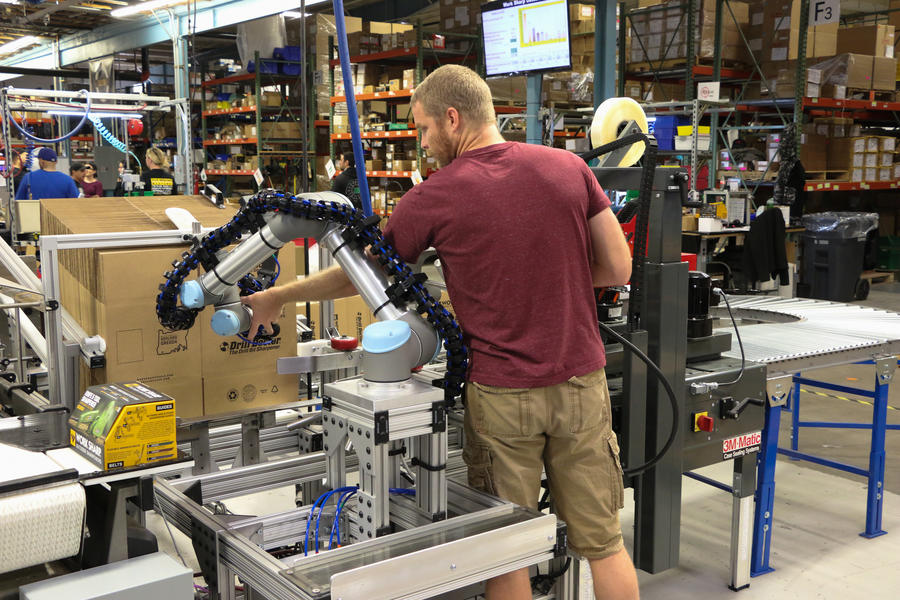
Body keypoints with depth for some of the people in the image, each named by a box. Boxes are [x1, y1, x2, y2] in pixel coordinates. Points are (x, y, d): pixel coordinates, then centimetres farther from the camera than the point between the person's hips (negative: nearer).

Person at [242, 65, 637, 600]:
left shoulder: (434, 198, -8)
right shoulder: (568, 166, -1)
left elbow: (362, 273, 5)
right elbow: (618, 268, 2)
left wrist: (276, 299, 19)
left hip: (502, 392, -3)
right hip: (581, 382, 3)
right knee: (604, 542, 13)